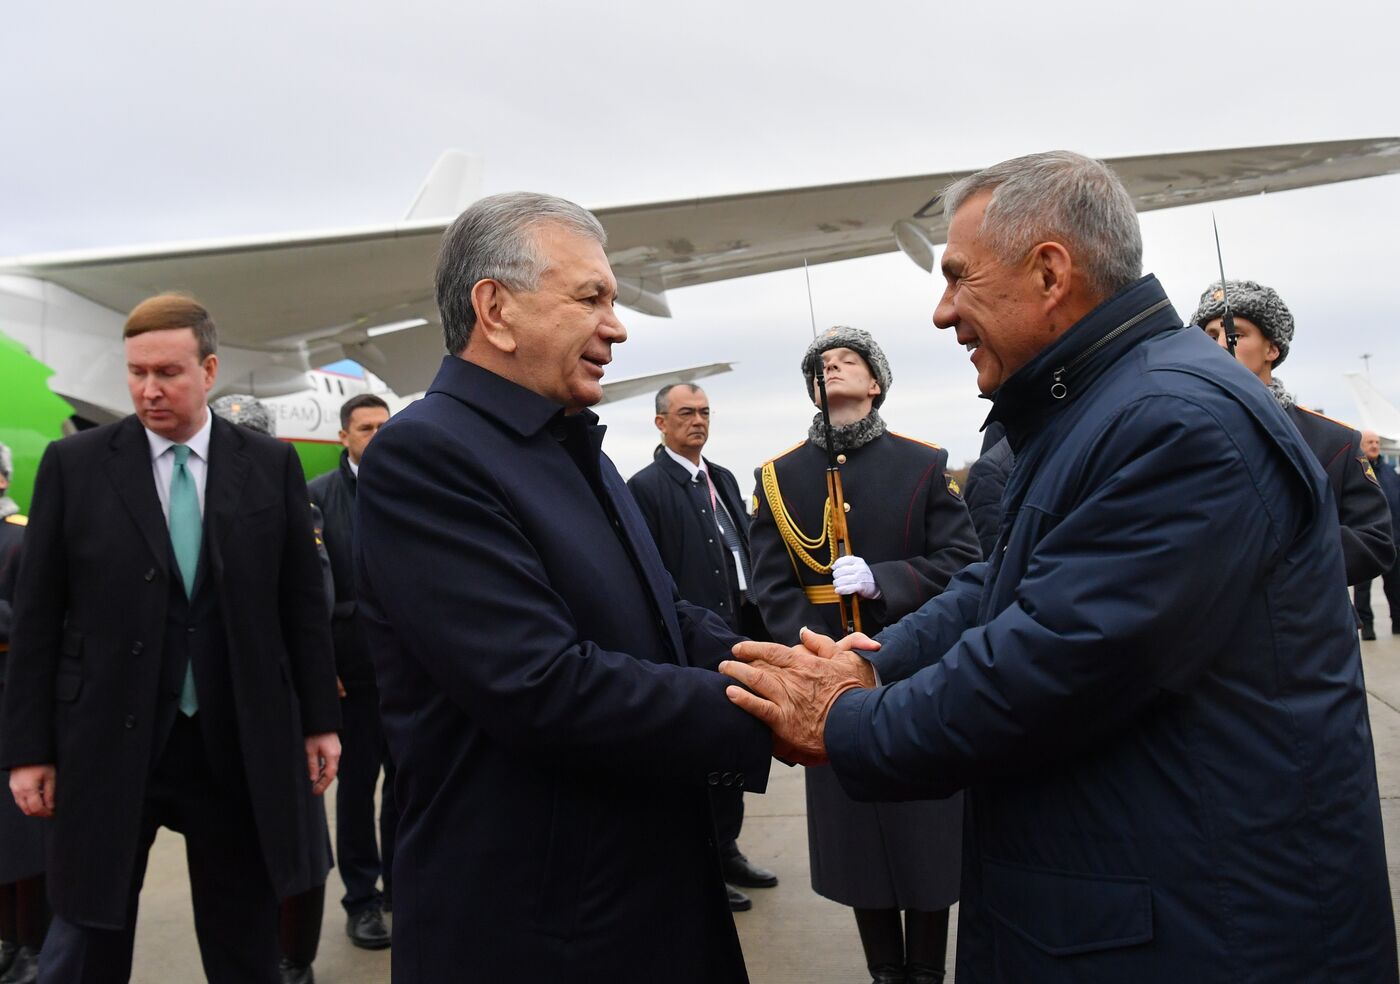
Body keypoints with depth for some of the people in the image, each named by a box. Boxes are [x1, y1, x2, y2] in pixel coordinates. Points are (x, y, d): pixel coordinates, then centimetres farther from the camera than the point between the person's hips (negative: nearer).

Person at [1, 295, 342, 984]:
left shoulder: (272, 465, 1)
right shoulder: (73, 463, -1)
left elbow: (303, 603, 5)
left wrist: (319, 719, 4)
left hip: (239, 741, 1)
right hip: (107, 741, 0)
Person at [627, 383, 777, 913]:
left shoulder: (723, 478, 12)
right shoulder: (646, 487, -11)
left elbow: (745, 548, 14)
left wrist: (757, 626, 8)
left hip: (738, 641, 8)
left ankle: (726, 849, 33)